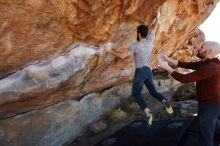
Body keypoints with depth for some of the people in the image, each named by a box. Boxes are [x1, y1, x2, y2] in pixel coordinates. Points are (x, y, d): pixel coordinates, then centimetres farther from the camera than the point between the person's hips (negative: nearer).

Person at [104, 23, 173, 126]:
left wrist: (110, 51, -7)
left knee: (136, 93, 2)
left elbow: (123, 56, -18)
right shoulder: (150, 41, 3)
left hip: (140, 72, -6)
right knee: (153, 91, 17)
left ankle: (148, 112, -15)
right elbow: (153, 31, 22)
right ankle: (165, 101, -11)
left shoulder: (135, 45, -14)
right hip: (149, 71, 6)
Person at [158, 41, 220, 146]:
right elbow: (187, 65, 4)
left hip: (210, 105, -10)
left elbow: (185, 78, -29)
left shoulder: (211, 67, -30)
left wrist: (167, 67, -20)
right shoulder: (207, 63, 2)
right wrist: (168, 60, 0)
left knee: (205, 137, 6)